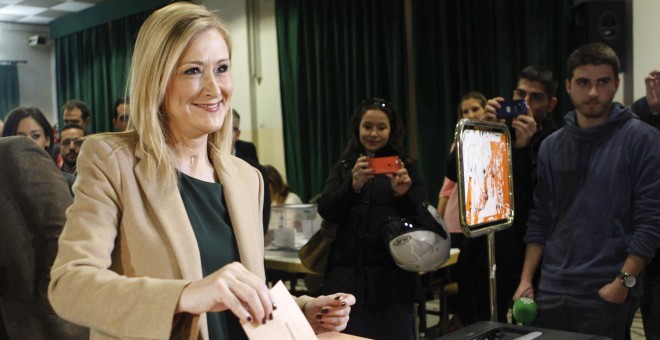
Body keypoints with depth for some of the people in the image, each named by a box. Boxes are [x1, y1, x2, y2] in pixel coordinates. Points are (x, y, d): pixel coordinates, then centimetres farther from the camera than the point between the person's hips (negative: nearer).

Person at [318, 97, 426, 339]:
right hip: (349, 278, 1)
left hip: (393, 280, -1)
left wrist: (404, 194, -21)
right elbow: (326, 211, -4)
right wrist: (354, 186, -22)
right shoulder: (343, 168, 9)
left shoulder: (405, 168, 6)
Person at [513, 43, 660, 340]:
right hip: (550, 290, 4)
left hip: (606, 294, -4)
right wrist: (526, 281, 4)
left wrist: (623, 282, -14)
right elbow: (540, 219, 9)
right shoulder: (551, 146, 8)